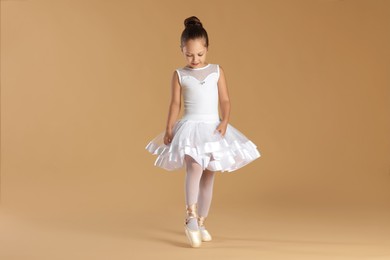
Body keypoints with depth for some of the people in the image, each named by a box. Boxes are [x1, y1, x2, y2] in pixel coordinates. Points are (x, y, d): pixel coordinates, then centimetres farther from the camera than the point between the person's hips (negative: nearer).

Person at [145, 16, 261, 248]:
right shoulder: (180, 75, 2)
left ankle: (201, 222, 18)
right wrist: (169, 129, -7)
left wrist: (224, 122, -13)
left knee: (209, 176, 7)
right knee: (194, 167, -27)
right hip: (191, 128, -3)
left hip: (213, 128, 3)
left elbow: (225, 100, 2)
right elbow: (175, 103, 1)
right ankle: (191, 216, -25)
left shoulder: (217, 71, 4)